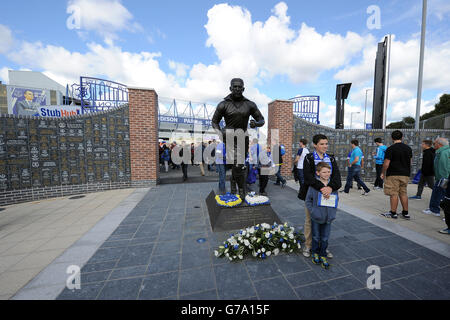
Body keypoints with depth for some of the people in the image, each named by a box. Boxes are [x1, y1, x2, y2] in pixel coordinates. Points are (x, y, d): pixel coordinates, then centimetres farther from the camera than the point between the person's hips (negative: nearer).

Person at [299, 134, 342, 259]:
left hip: (327, 194, 4)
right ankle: (308, 245, 26)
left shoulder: (331, 159, 6)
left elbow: (337, 175, -6)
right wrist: (321, 187, -28)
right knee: (310, 220, 9)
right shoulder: (309, 158, -6)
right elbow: (308, 176, -18)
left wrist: (330, 187, -25)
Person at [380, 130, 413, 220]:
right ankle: (405, 213, 20)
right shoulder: (408, 148, 8)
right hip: (405, 174, 7)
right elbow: (410, 161, 17)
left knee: (393, 194, 0)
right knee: (403, 193, 14)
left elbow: (386, 163, -14)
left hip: (393, 174, -6)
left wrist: (383, 173, -2)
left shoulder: (390, 149, -13)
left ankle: (393, 213, 7)